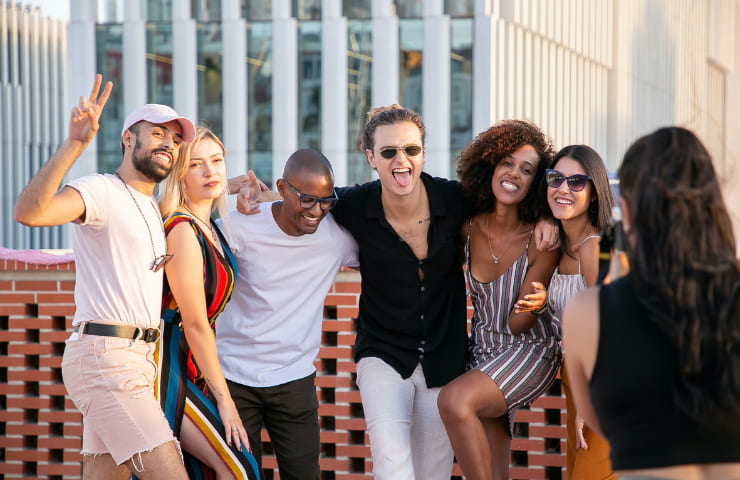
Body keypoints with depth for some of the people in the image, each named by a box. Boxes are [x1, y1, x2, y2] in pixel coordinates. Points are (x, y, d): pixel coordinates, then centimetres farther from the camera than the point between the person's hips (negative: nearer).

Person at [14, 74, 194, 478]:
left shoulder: (154, 210, 23)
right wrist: (74, 145, -37)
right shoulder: (101, 191, -8)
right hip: (105, 357, -10)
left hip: (135, 361, 10)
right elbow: (29, 212, -26)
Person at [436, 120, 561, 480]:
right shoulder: (469, 228, -4)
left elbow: (517, 323, -10)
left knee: (454, 399, -33)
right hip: (481, 352, 5)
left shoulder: (541, 240, -16)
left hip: (528, 353, -5)